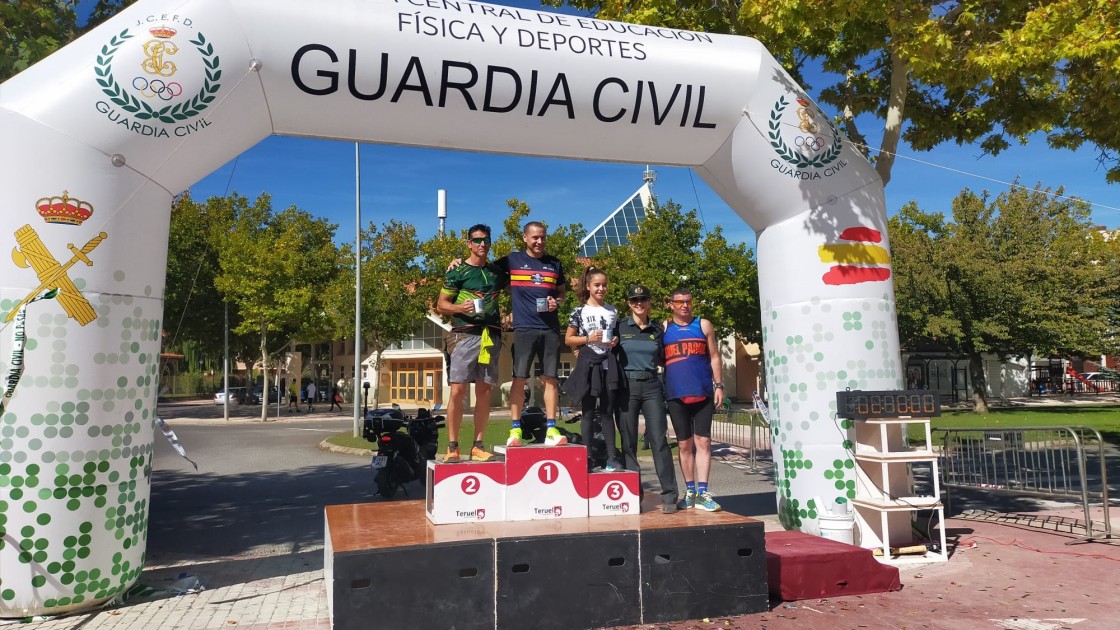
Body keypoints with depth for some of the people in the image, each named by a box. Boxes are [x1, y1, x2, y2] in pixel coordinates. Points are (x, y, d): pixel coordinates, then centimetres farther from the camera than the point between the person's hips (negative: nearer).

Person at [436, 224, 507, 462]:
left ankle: (478, 446, 11)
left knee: (484, 391, 4)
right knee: (458, 390, -9)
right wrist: (460, 308, -16)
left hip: (491, 336, 4)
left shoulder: (497, 272, 16)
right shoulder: (457, 271, 4)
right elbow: (441, 305, 3)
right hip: (464, 334, -4)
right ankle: (452, 447, -1)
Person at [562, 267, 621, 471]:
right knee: (588, 412, 4)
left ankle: (612, 457, 9)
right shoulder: (580, 311, 0)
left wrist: (615, 342, -1)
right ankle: (587, 457, 10)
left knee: (608, 412, 5)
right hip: (588, 363, -3)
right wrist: (588, 339, -13)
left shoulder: (613, 311, 10)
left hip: (608, 364, 3)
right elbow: (568, 339, 1)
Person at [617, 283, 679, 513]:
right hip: (627, 386, -1)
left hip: (651, 386, 1)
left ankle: (670, 496, -2)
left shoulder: (657, 331, 13)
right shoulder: (620, 328, 6)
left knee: (659, 440, -6)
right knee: (628, 442, 2)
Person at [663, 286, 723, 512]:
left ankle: (702, 493, -3)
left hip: (703, 393, 0)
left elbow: (714, 357, 9)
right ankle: (690, 491, 16)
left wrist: (719, 385, 1)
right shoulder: (663, 329, 8)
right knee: (684, 444, 6)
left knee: (703, 441, -4)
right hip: (676, 395, 0)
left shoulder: (703, 325, 9)